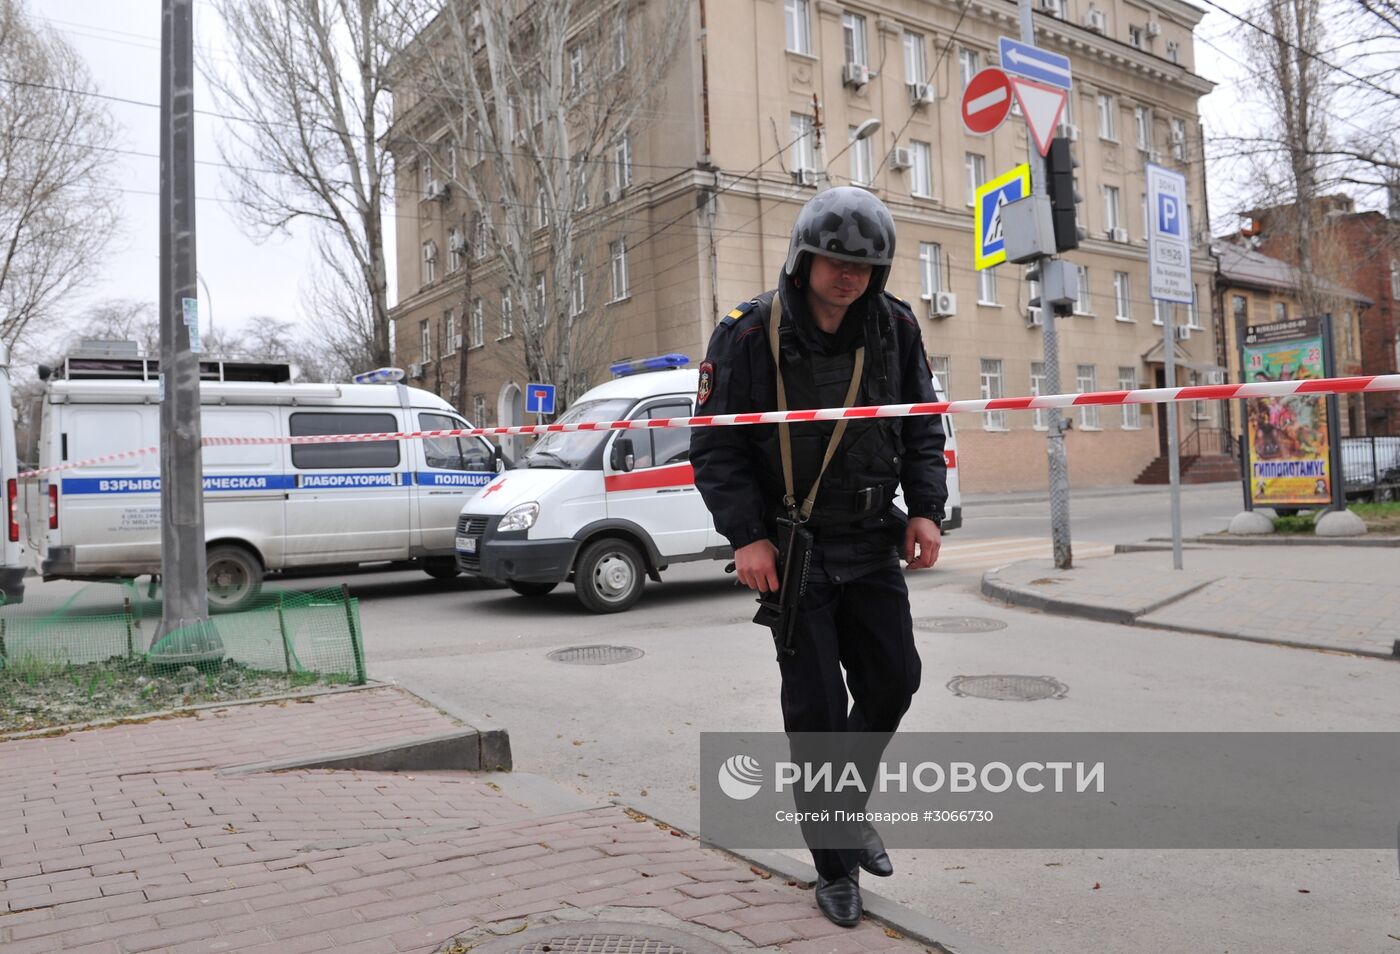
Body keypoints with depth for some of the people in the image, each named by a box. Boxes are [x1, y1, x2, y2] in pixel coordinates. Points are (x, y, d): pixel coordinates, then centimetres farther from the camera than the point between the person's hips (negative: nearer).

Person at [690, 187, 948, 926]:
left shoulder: (894, 327, 2)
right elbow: (716, 448, -8)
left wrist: (926, 509, -4)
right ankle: (835, 867, 18)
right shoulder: (748, 335, -11)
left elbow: (922, 428, 9)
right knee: (816, 706, 0)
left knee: (893, 681, 8)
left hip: (871, 542, 4)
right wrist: (746, 537, -16)